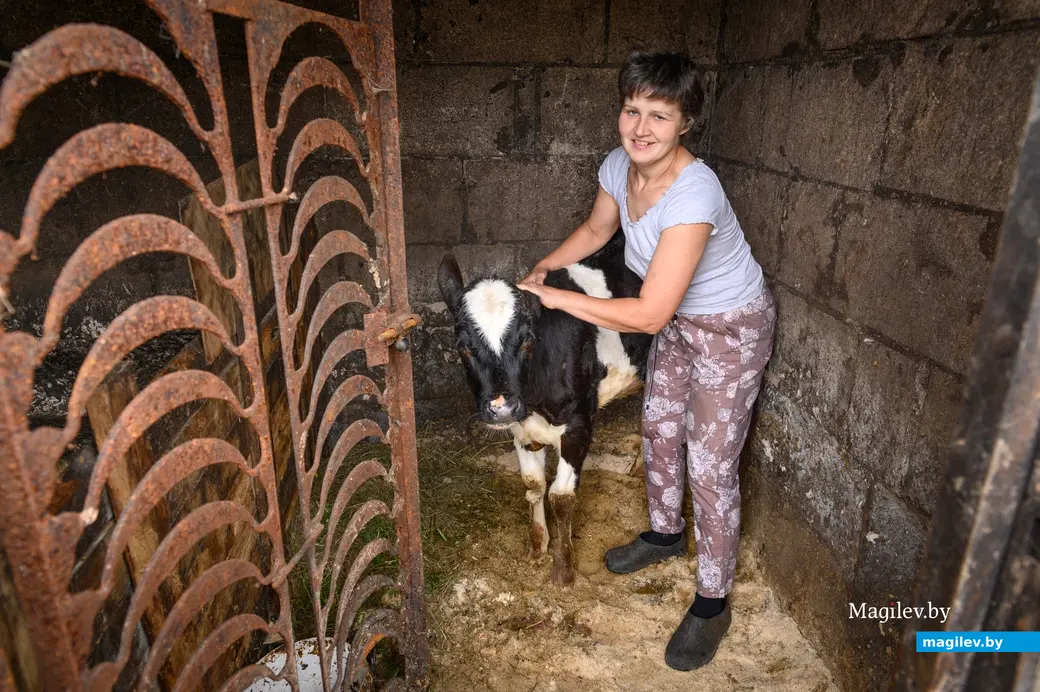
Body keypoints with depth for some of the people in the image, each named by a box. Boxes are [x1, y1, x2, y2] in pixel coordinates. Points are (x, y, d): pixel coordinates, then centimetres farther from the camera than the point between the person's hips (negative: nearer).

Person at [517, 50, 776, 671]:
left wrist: (557, 298, -29)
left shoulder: (694, 193, -36)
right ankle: (666, 533, 46)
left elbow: (650, 315, -36)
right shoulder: (620, 166, -12)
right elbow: (596, 230, 10)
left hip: (733, 328, -7)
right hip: (681, 319, 8)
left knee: (710, 468, -1)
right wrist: (543, 268, -5)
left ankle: (713, 603, 20)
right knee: (659, 427, 20)